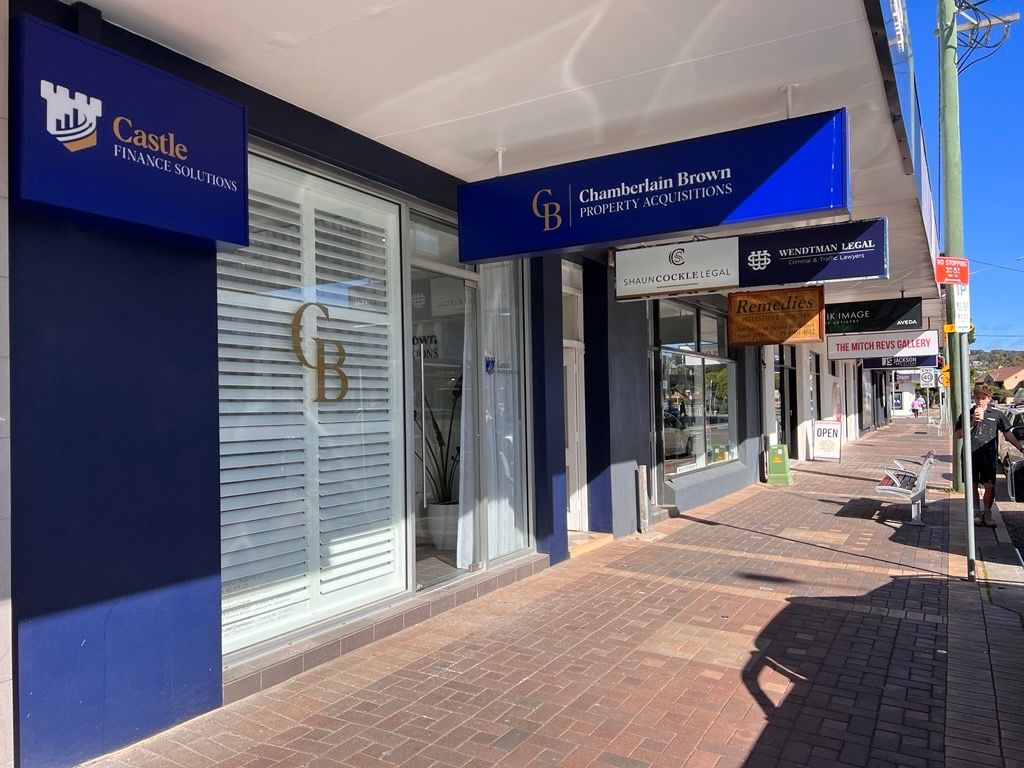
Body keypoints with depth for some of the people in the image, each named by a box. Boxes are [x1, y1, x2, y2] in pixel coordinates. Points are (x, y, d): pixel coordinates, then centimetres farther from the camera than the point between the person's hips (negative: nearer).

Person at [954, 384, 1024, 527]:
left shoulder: (997, 414, 6)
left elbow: (1008, 434, 12)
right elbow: (957, 435, 2)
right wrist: (972, 422, -9)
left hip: (989, 456, -1)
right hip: (970, 455, 1)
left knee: (990, 486, -5)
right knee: (972, 486, 6)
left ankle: (987, 514, 11)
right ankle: (977, 513, 19)